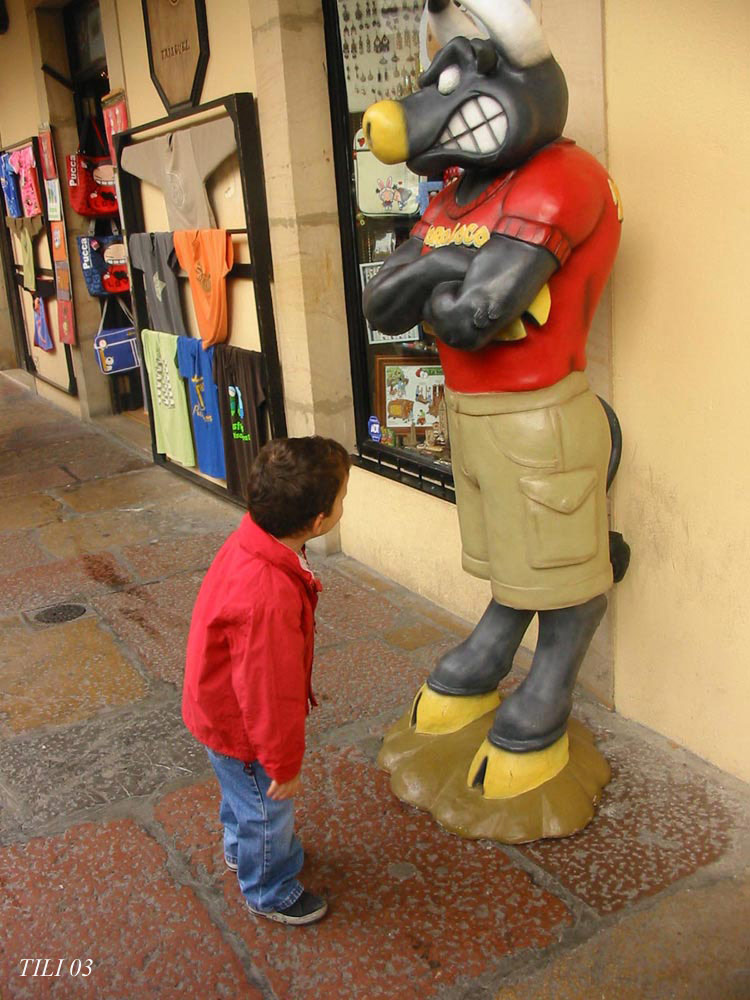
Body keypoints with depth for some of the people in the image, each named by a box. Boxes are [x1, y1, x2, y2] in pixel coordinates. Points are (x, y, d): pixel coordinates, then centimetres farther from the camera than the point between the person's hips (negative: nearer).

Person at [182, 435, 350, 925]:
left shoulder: (252, 538, -15)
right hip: (240, 727, -8)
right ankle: (271, 893, 45)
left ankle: (242, 849, 61)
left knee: (245, 795, 34)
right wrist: (285, 765, -15)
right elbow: (272, 692, -31)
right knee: (267, 808, 19)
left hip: (221, 706, 8)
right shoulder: (270, 598, -44)